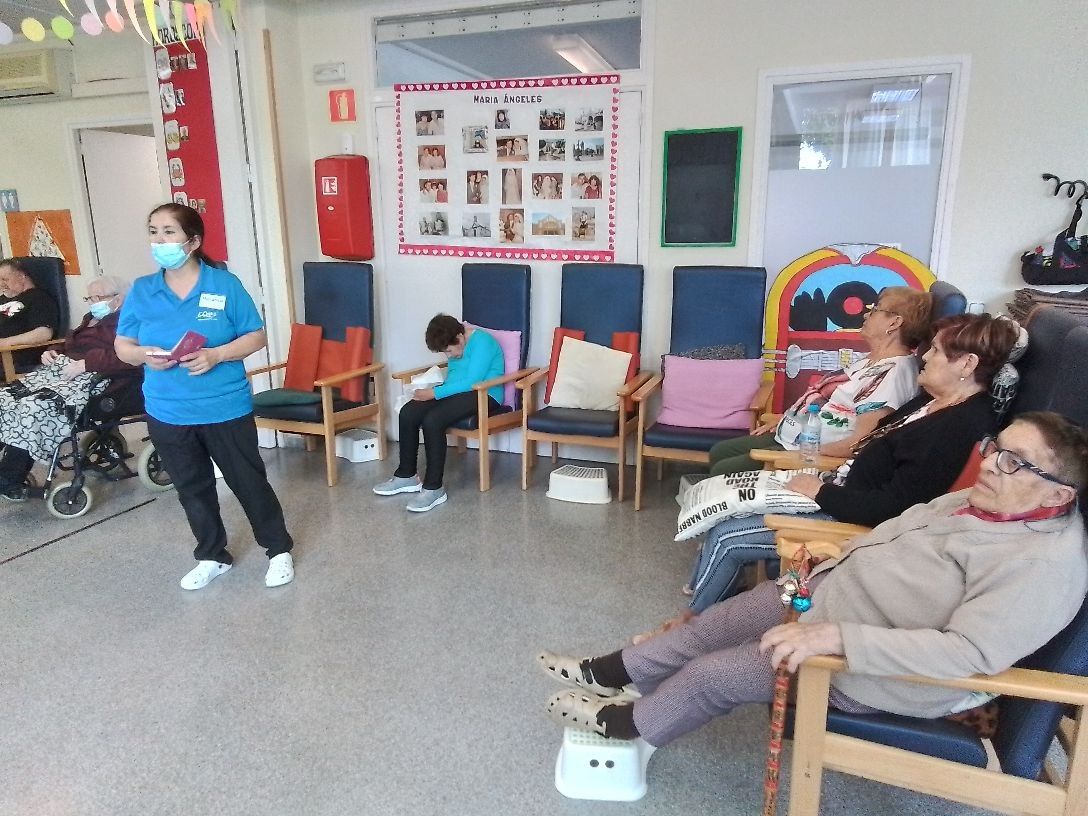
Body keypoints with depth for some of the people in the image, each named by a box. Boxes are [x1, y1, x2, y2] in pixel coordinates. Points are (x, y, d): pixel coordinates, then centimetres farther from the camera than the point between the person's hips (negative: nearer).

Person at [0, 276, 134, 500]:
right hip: (59, 370, 10)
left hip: (89, 378, -10)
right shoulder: (90, 320, 29)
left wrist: (84, 363, -22)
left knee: (35, 406, -30)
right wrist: (52, 353, 16)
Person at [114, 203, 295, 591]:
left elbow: (256, 337, -6)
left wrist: (216, 355, -21)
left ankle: (279, 550, 27)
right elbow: (122, 347, 6)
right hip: (167, 414, 4)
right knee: (192, 489, 17)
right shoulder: (141, 290, 1)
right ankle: (212, 557, 36)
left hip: (225, 409, -3)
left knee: (248, 482, 8)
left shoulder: (225, 284, -8)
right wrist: (144, 355, -16)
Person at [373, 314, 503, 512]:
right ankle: (406, 476, 1)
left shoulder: (481, 342, -18)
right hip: (458, 392, 9)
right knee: (408, 413, -11)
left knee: (433, 420, -31)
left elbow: (471, 382, -24)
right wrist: (432, 390, 0)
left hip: (483, 395, -9)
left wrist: (435, 393, -22)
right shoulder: (456, 345, 9)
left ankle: (433, 489, -24)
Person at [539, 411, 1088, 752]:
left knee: (711, 675, -3)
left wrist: (836, 637, -38)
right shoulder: (980, 501, 2)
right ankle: (608, 675, 28)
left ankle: (621, 723, 25)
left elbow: (971, 651, -33)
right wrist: (826, 559, 7)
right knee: (715, 624, 11)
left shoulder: (1044, 563, -25)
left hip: (876, 669, -8)